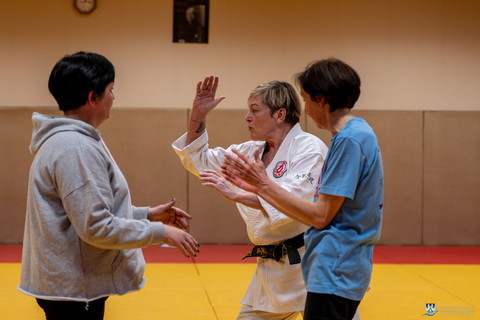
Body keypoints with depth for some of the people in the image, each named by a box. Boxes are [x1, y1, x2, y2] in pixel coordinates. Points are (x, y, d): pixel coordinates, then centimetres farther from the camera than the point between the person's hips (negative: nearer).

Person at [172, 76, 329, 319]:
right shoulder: (252, 151, 12)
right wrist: (197, 115, 6)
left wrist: (236, 194, -28)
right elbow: (199, 160, 19)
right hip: (272, 270, 8)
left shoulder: (309, 149, -12)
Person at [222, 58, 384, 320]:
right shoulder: (357, 134, 14)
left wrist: (264, 182, -10)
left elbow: (321, 216, -17)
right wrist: (255, 187, 14)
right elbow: (316, 213, 14)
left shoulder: (350, 140, -17)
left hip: (334, 275, -10)